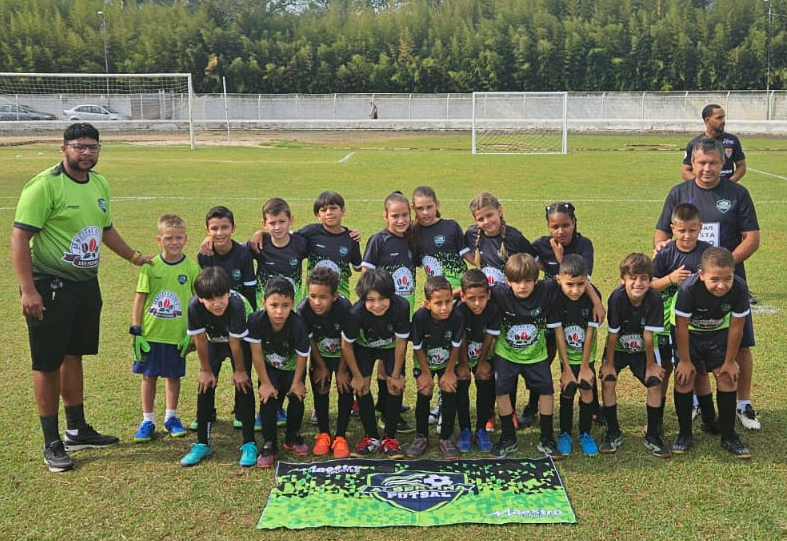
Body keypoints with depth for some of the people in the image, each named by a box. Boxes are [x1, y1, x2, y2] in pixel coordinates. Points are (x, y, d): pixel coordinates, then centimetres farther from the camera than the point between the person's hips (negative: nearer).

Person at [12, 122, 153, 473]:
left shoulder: (100, 184, 8)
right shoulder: (45, 185, -16)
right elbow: (19, 237, -18)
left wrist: (133, 256, 29)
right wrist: (28, 290, -23)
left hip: (86, 284, 7)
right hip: (50, 286, -7)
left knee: (74, 356, 17)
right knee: (47, 363, 1)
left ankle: (77, 430, 30)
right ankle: (51, 443, 12)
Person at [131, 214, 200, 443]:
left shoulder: (192, 268, -5)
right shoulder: (150, 266, -6)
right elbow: (140, 298, -1)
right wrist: (136, 330, -4)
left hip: (177, 334, 0)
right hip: (150, 332, 0)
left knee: (173, 375, 12)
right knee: (148, 376, 9)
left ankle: (171, 417, 28)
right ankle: (147, 420, 21)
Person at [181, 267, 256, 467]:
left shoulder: (236, 304, -41)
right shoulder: (195, 306, -34)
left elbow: (235, 342, -27)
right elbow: (200, 339, -19)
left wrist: (240, 370, -14)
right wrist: (206, 370, -9)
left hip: (240, 340, -3)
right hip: (214, 341, 3)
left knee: (243, 384, -11)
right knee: (205, 385, -3)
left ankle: (249, 444, -3)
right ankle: (202, 444, 8)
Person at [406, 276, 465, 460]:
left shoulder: (457, 316, -31)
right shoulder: (420, 317, -33)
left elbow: (455, 346, -16)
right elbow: (418, 348, -18)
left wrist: (449, 372, -7)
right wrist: (426, 373, -10)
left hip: (448, 363, 1)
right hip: (424, 363, -1)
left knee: (450, 395, 0)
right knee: (423, 396, 1)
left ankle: (446, 438, 16)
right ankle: (421, 437, 19)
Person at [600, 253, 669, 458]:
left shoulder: (654, 299, -26)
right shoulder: (617, 297, -28)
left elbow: (648, 335, -19)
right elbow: (612, 333, -20)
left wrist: (651, 365, -11)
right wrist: (609, 363, -13)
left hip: (643, 349, 1)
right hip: (617, 348, -1)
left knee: (655, 383, -13)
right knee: (607, 381, -17)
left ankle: (653, 436, 6)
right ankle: (613, 433, 1)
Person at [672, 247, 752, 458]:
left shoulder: (739, 288, -30)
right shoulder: (688, 288, -37)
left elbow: (736, 327, -16)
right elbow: (681, 327, -24)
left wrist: (730, 361, -7)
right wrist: (685, 360, -15)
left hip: (719, 333, 2)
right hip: (689, 333, -2)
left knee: (727, 377, -3)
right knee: (684, 377, -9)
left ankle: (728, 436, 12)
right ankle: (685, 434, 9)